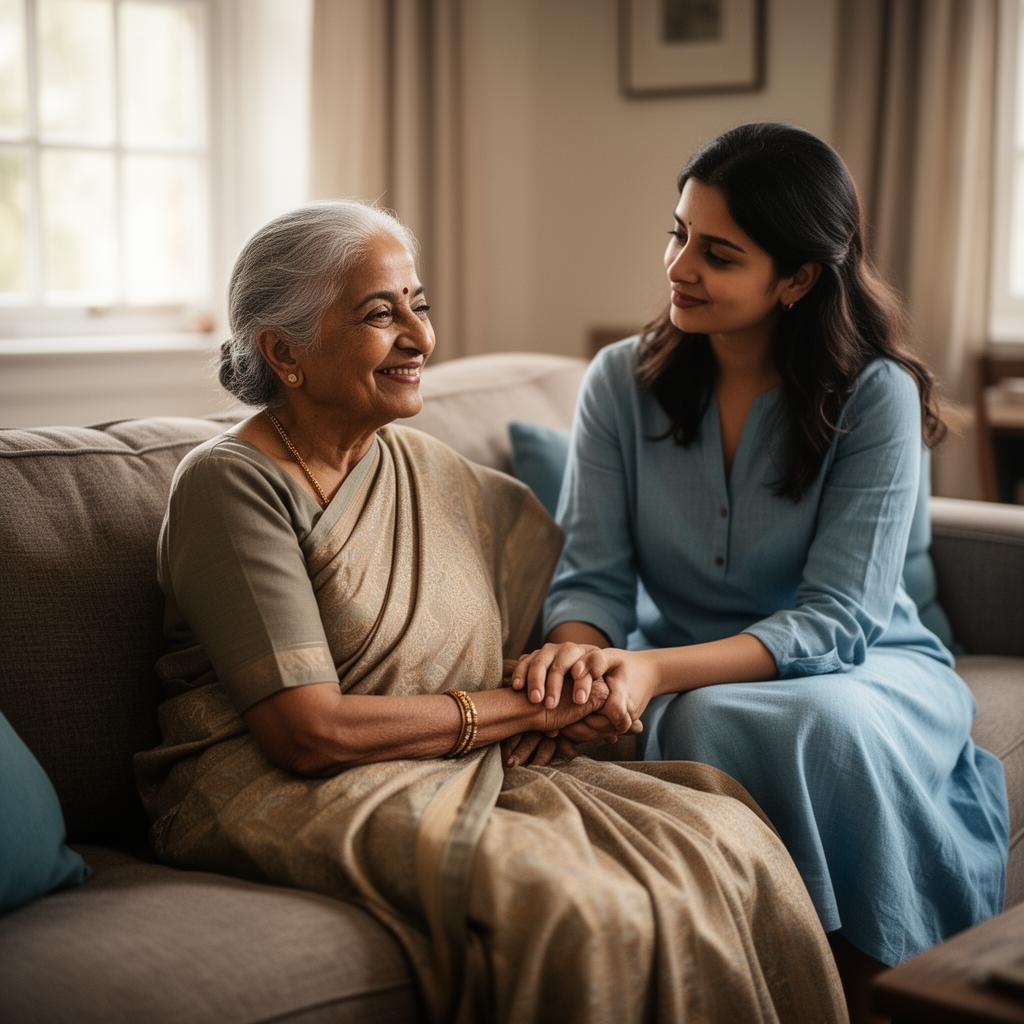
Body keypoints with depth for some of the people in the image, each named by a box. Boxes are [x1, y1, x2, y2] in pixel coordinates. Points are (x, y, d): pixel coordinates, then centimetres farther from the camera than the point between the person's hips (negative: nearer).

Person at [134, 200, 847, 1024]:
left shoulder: (425, 468, 13)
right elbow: (309, 731, -16)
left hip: (463, 770, 7)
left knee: (727, 840, -15)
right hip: (286, 794, -6)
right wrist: (514, 706, -8)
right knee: (572, 907, -31)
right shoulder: (233, 483, -9)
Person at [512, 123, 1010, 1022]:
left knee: (830, 725, -36)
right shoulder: (621, 384, -3)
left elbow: (834, 620, -18)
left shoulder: (876, 397, -12)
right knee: (708, 725, -34)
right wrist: (574, 648, -31)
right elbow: (594, 576, -6)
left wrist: (659, 669, -33)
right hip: (690, 683, 2)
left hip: (858, 665, -1)